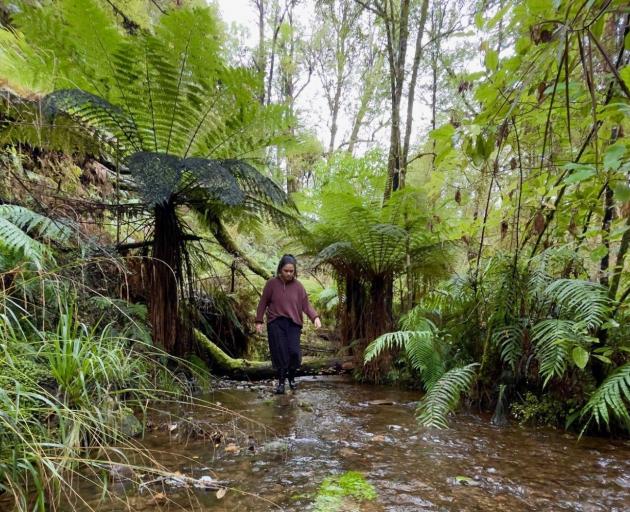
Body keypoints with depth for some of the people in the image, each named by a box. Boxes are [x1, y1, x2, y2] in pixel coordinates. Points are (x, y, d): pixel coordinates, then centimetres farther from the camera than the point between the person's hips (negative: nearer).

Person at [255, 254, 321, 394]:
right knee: (280, 353, -3)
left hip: (293, 324, 1)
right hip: (276, 323, -1)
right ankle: (281, 382, 16)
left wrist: (315, 317, -15)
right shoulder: (271, 283, -3)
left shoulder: (298, 286, 1)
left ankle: (291, 377, 21)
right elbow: (263, 303, 3)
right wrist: (259, 321, 0)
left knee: (294, 351, -8)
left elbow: (306, 304, 0)